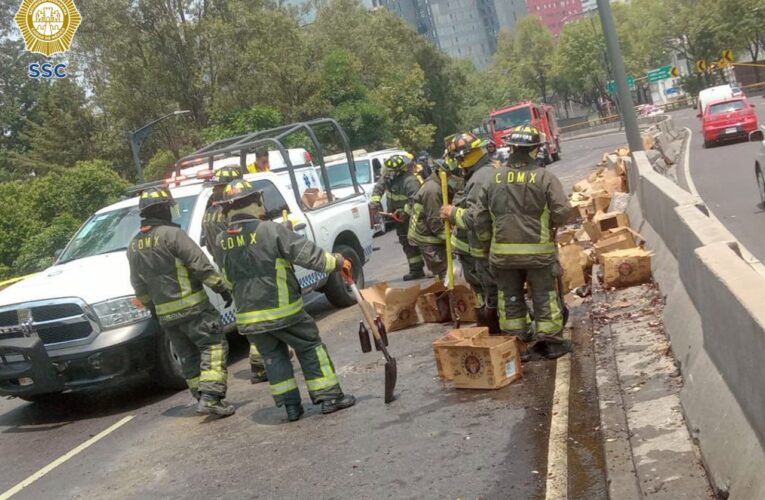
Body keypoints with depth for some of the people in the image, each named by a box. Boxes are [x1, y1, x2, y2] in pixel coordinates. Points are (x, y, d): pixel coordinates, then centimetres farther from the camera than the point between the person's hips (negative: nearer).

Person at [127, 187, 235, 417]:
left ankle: (204, 398, 15)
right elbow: (200, 264, -14)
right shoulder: (171, 234, -11)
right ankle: (210, 397, -16)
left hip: (165, 314, 7)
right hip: (192, 307, -7)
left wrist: (152, 307, 28)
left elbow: (139, 286, 17)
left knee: (188, 357, 14)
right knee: (213, 346, -4)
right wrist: (221, 288, -7)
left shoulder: (134, 247, 12)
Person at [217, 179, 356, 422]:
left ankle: (291, 406, 13)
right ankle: (330, 397, 10)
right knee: (310, 348, 9)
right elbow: (307, 253, -13)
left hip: (247, 316, 5)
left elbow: (228, 278, 13)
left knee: (274, 357, 16)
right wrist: (337, 262, -3)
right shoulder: (270, 230, -14)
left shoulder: (222, 241, 2)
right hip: (283, 310, -4)